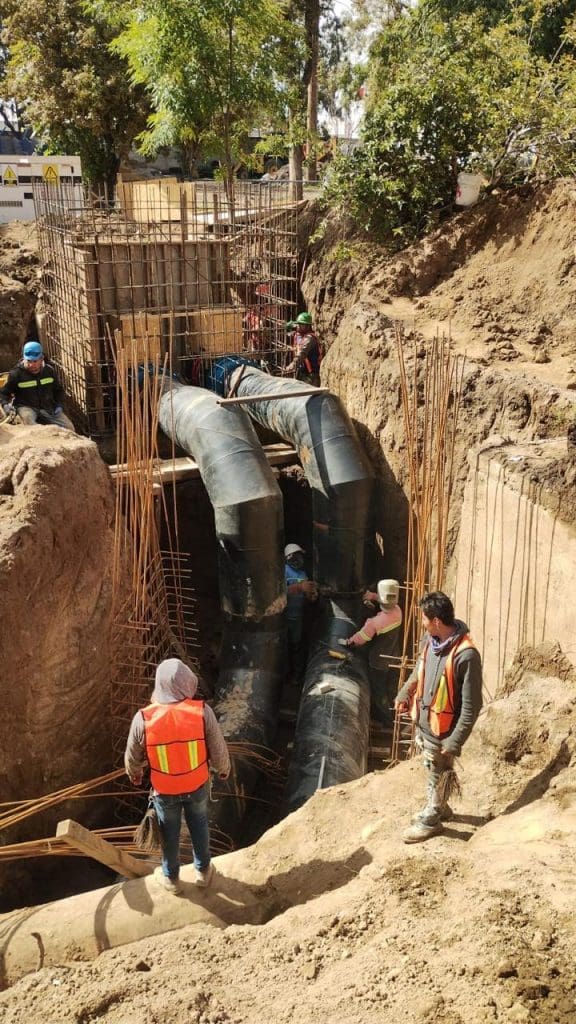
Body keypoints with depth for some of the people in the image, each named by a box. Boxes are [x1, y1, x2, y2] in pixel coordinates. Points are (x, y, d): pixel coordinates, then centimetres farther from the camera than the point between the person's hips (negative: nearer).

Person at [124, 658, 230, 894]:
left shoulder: (143, 718, -25)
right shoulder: (202, 712, -26)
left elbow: (132, 757, -8)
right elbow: (218, 749, -13)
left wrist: (135, 775, 15)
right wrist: (223, 769, 9)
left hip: (164, 790, 0)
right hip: (197, 785, 0)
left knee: (169, 833, 25)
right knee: (199, 826, 27)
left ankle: (171, 877, 46)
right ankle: (203, 870, 47)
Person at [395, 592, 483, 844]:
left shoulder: (466, 655, -31)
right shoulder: (429, 639, -7)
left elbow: (471, 705, -25)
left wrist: (455, 741, -22)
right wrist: (405, 693, 11)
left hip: (442, 728, -7)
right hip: (423, 721, 7)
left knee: (439, 775, 15)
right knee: (431, 770, 27)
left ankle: (430, 821, 35)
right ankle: (438, 807, 49)